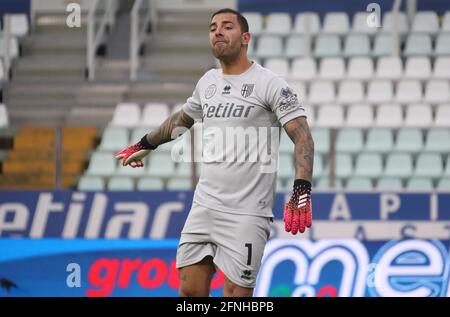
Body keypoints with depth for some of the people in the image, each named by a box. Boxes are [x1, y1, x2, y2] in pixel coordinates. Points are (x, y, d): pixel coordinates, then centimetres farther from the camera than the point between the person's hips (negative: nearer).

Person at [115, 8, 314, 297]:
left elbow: (302, 136, -15)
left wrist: (301, 192, -29)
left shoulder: (270, 84, -8)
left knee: (235, 294, -8)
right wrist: (145, 145, 45)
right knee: (190, 290, 5)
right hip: (204, 206, 6)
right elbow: (183, 118, 33)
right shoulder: (208, 81, 13)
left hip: (246, 215, -6)